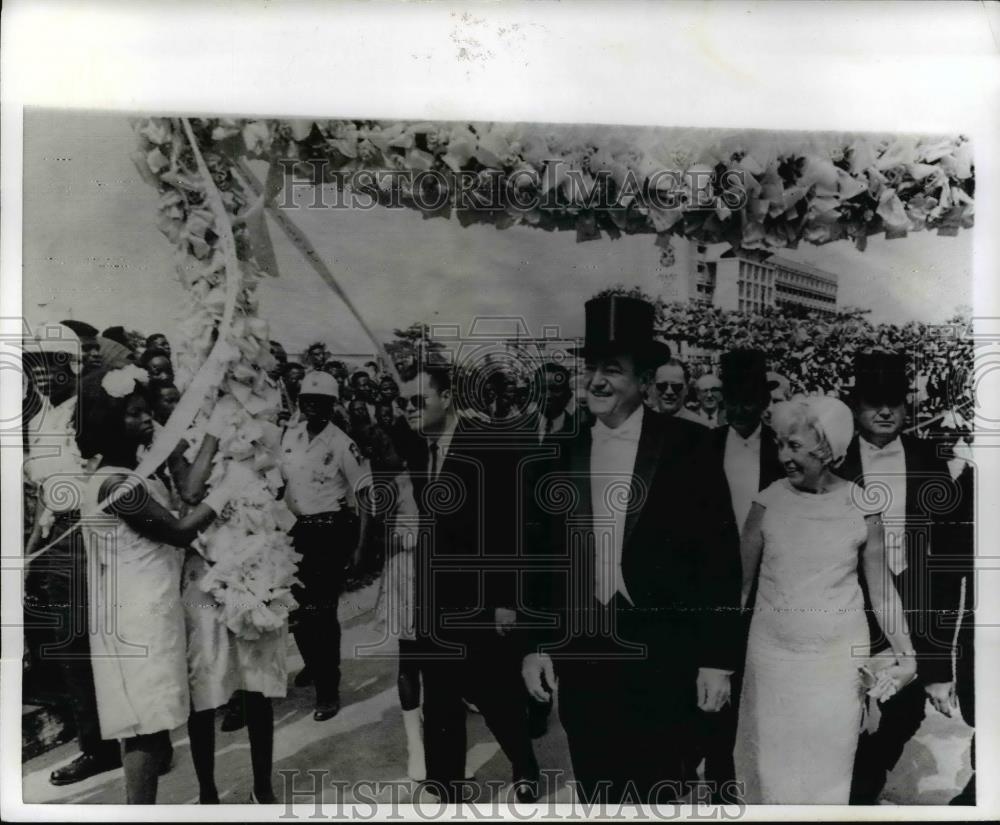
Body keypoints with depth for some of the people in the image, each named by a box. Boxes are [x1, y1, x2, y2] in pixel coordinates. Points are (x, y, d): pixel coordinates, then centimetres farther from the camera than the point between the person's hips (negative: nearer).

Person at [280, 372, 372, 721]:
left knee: (321, 610, -4)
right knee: (298, 606, 14)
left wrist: (360, 545, -13)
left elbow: (365, 495, -11)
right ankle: (314, 664, 40)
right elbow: (281, 481, 13)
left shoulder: (342, 444, -13)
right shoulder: (290, 435, 3)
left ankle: (328, 689, 9)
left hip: (332, 532, -5)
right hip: (297, 530, 5)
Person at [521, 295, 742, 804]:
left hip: (662, 656, -3)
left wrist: (717, 658, -7)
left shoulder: (685, 446, -7)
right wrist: (534, 644, 6)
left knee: (657, 793, 10)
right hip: (580, 653, 3)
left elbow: (719, 556, -6)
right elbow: (544, 556, 8)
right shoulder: (564, 453, 4)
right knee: (595, 795, 15)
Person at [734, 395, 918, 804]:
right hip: (772, 652, 0)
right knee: (771, 759, 9)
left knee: (829, 763, 11)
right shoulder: (767, 503, -6)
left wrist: (906, 652, -5)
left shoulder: (863, 509, -6)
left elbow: (882, 589, 3)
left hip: (838, 656, 0)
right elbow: (740, 582, 0)